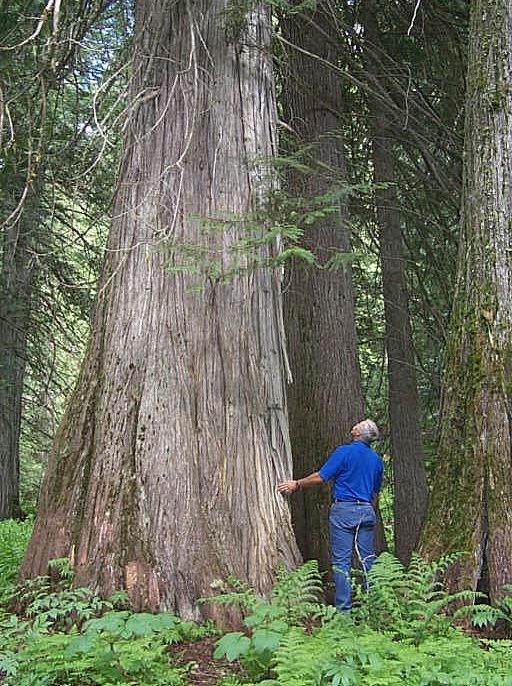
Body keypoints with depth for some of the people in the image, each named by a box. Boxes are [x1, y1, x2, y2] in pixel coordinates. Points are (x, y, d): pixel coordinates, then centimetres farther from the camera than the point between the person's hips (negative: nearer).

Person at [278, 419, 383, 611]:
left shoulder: (344, 452, -7)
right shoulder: (377, 460, 11)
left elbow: (320, 477, -8)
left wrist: (297, 484, 4)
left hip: (343, 510, -5)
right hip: (366, 511, 5)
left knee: (341, 560, -2)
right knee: (368, 559, 9)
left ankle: (343, 608, -1)